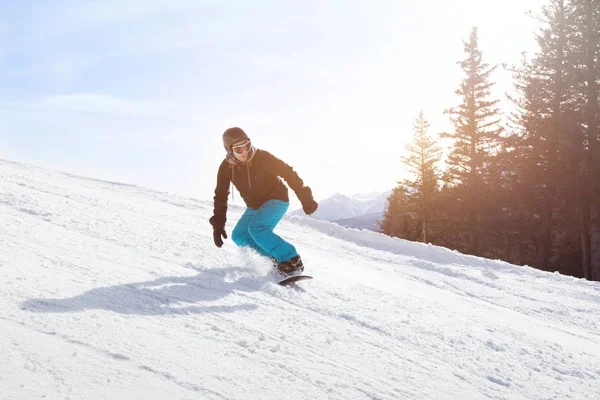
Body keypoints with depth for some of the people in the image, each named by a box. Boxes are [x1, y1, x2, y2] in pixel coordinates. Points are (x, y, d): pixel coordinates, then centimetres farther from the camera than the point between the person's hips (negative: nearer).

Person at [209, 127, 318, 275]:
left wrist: (306, 199, -19)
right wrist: (218, 225, -5)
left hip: (276, 200, -7)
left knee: (257, 228, -28)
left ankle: (293, 261, -22)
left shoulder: (262, 157, -24)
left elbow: (288, 173, -18)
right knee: (238, 236, 2)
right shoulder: (226, 168, -10)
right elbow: (221, 197, 0)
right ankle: (276, 257, 2)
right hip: (255, 206, 7)